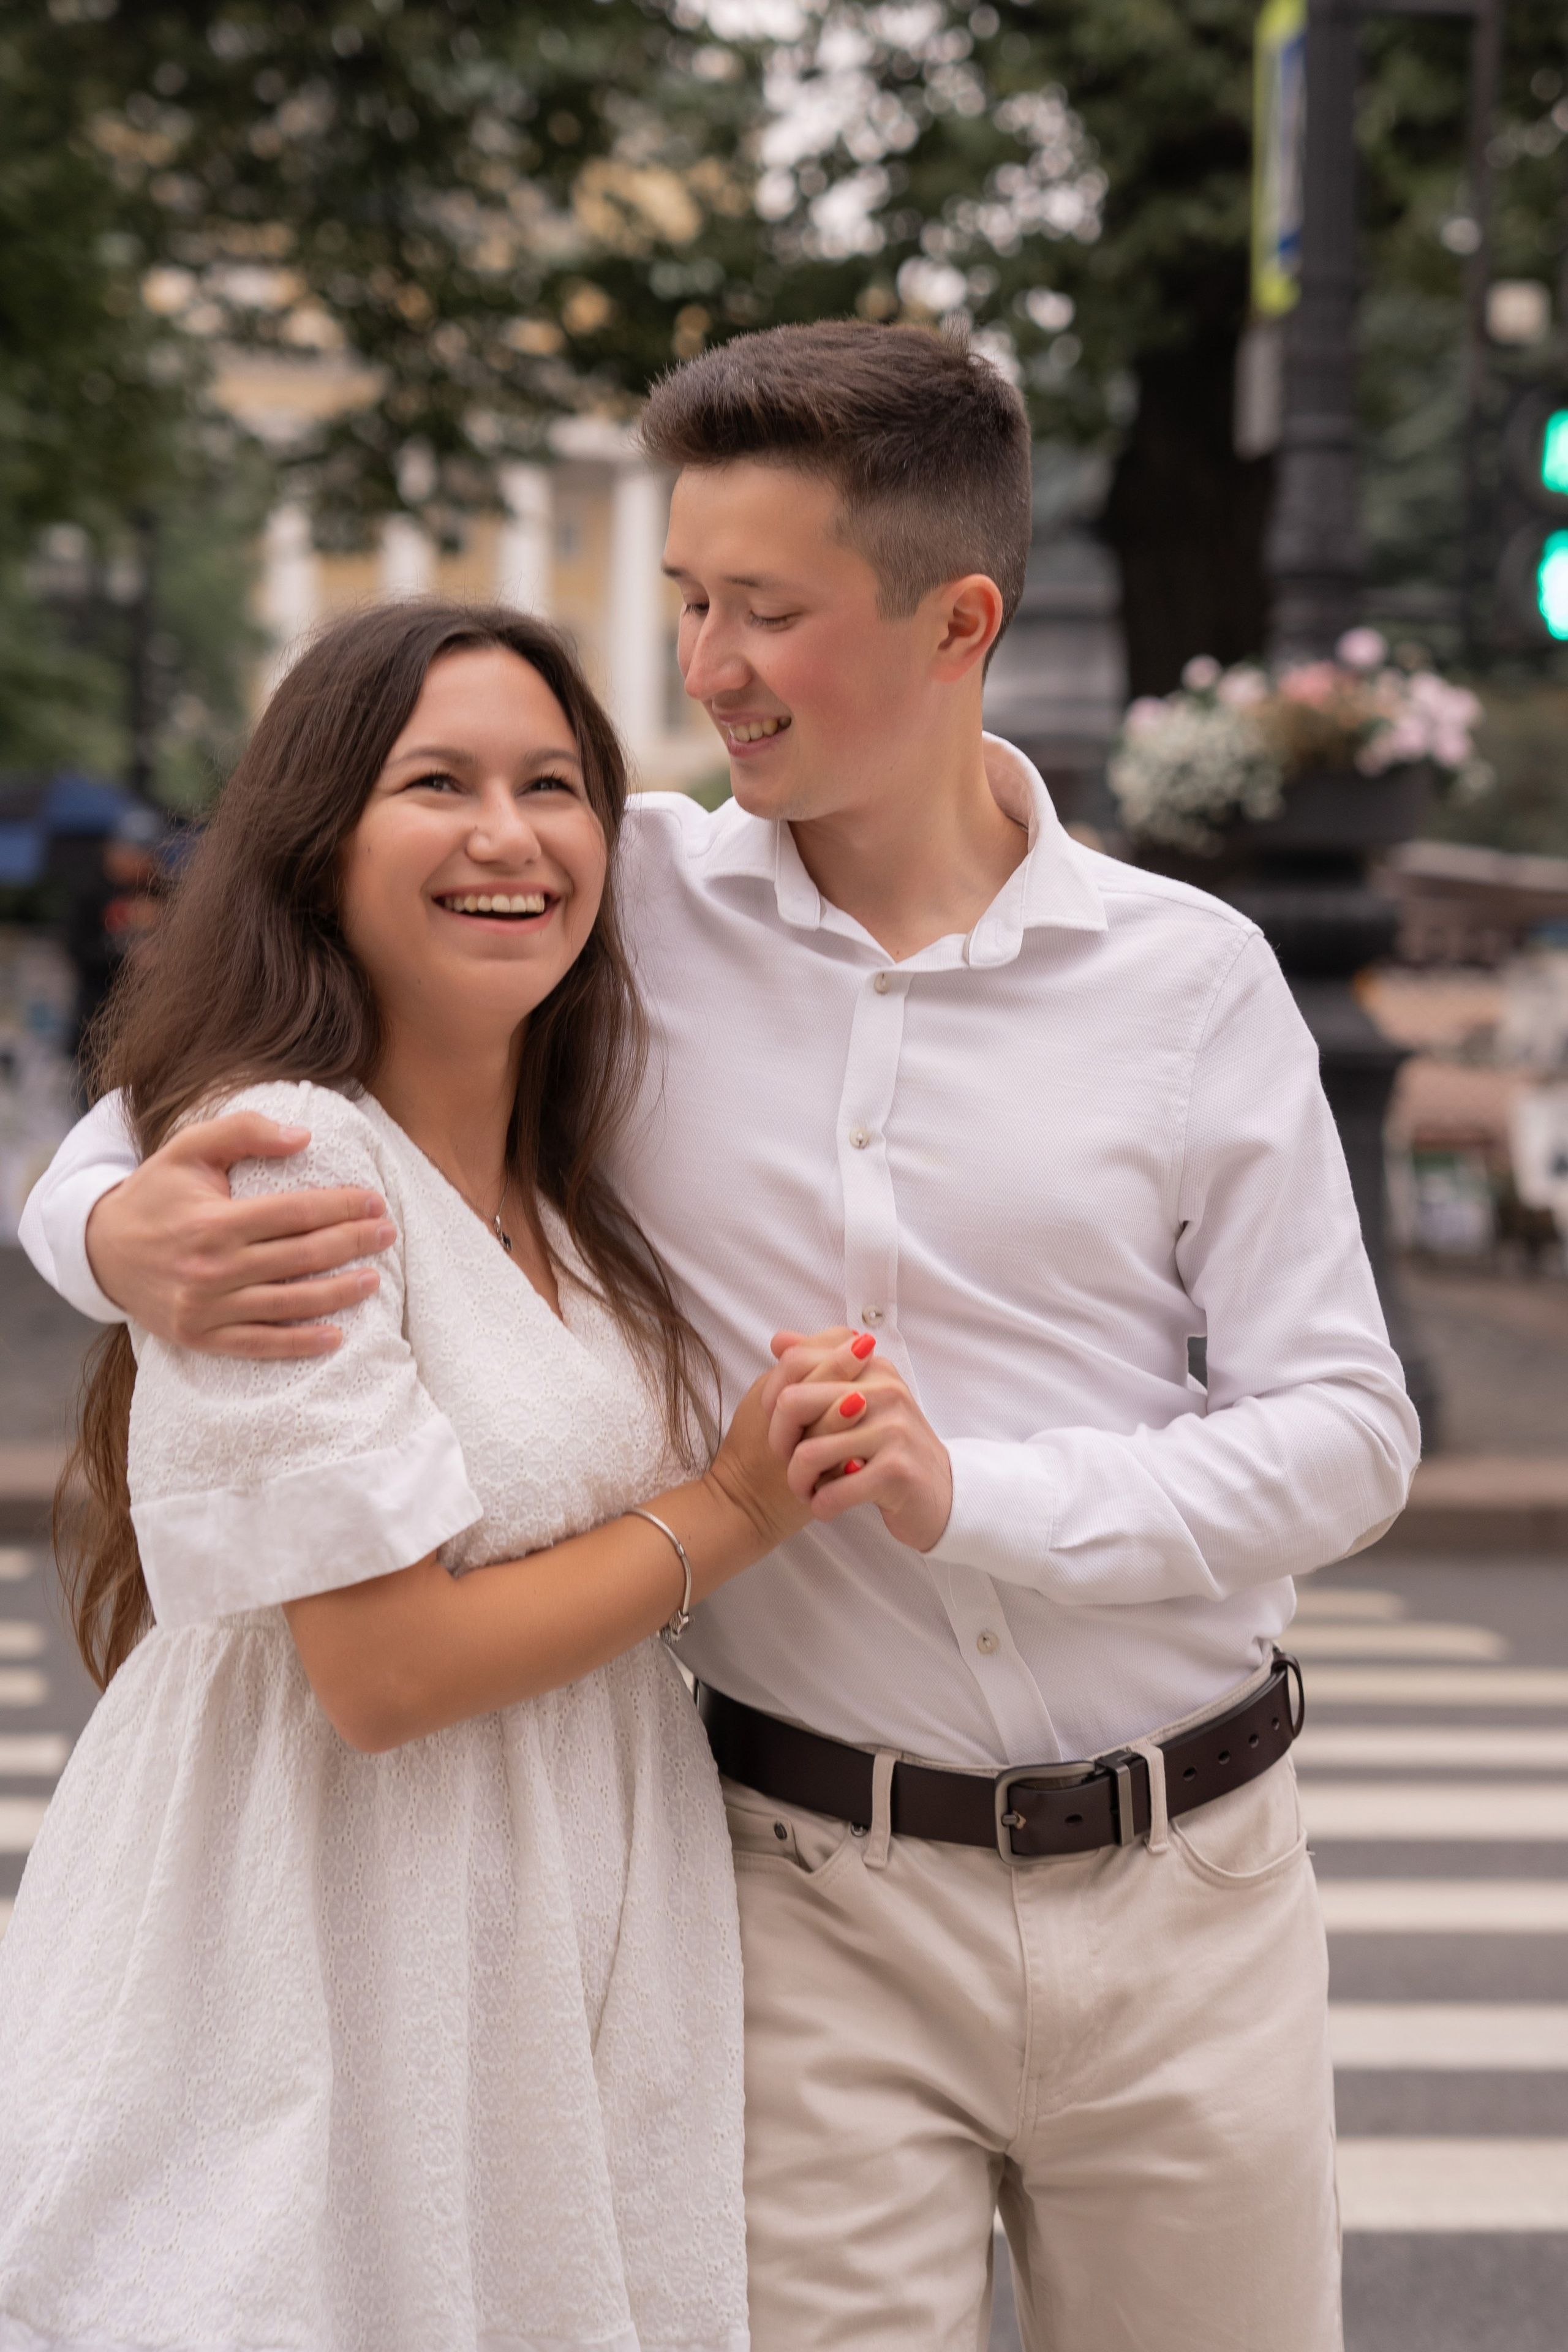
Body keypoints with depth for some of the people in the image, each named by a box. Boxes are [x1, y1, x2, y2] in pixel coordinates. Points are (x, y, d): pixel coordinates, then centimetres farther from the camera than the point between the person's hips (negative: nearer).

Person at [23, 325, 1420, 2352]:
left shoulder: (1190, 977, -2)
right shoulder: (632, 905, -2)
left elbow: (1343, 1427, -3)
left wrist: (978, 1495, -17)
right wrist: (119, 1225, -18)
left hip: (1181, 1883, 2)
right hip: (823, 1893, -1)